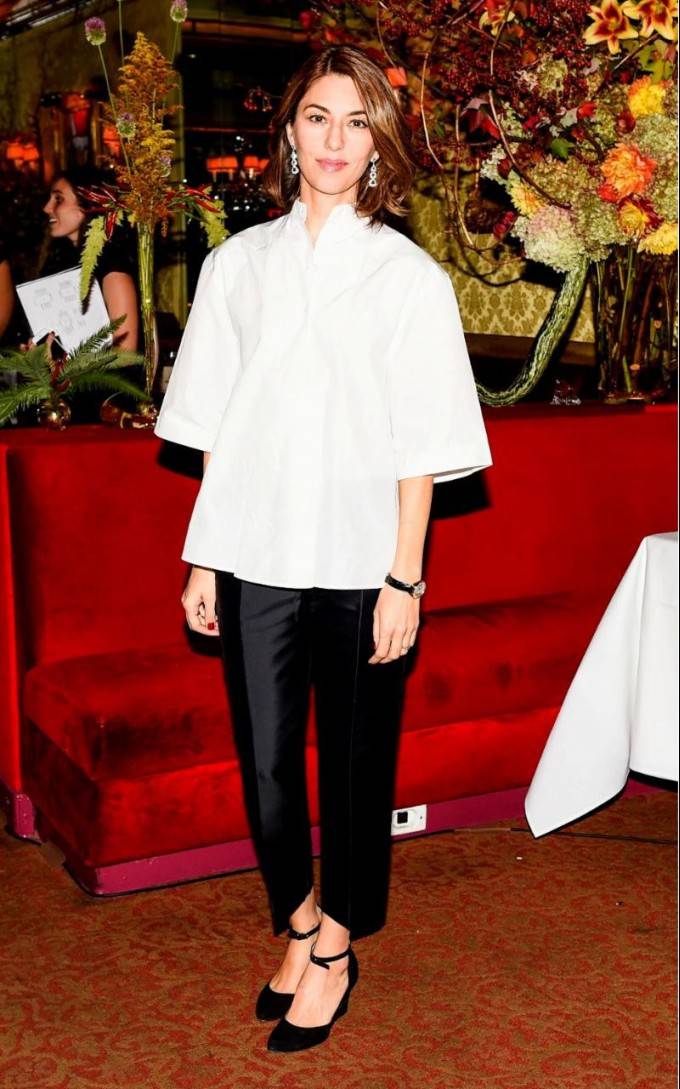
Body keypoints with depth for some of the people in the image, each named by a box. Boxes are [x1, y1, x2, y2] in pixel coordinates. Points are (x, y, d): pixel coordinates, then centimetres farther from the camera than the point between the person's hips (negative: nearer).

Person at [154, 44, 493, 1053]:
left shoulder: (410, 276, -1)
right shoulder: (238, 263, 7)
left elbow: (421, 447, -4)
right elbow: (216, 428, 8)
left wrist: (403, 580, -8)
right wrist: (203, 557, 5)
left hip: (357, 566, -2)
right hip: (254, 560, 3)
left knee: (355, 762, 9)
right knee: (265, 760, 8)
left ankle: (335, 953, 27)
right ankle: (300, 927, 32)